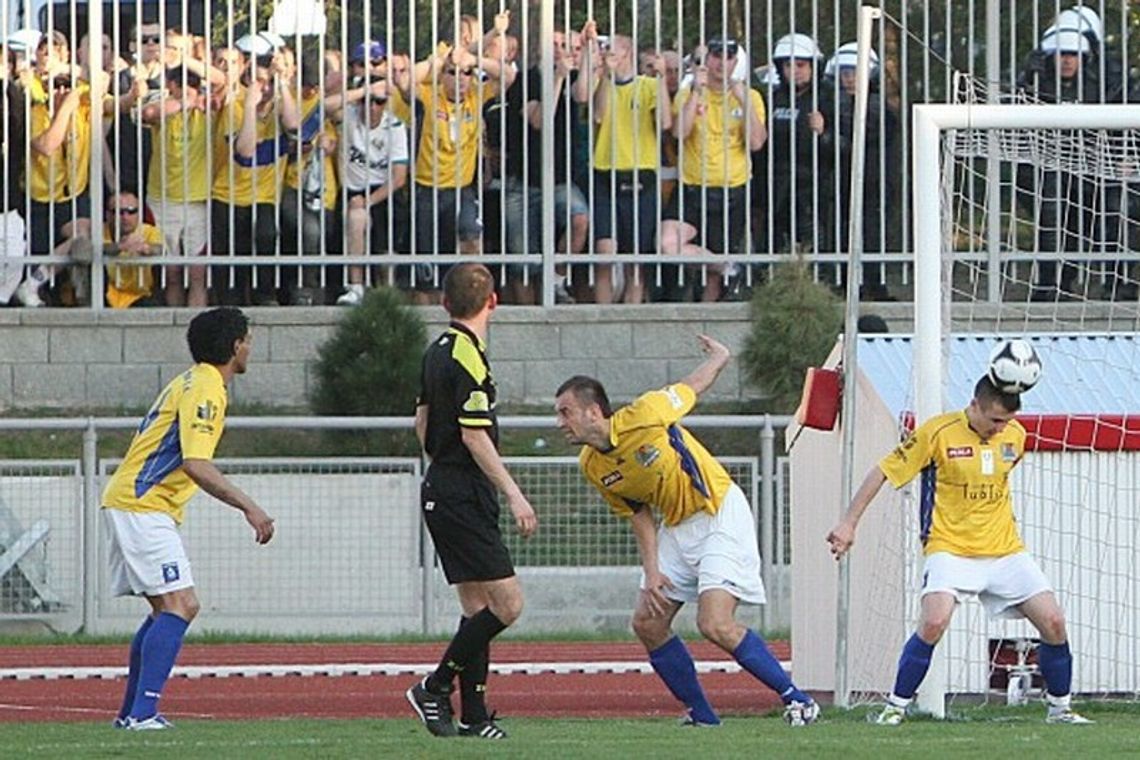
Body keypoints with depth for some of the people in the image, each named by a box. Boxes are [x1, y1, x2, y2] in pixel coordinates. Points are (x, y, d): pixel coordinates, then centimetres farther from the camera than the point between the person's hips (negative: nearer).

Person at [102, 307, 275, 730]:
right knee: (180, 605, -17)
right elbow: (196, 465, -25)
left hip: (125, 501, 10)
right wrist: (248, 507, -26)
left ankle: (132, 712, 17)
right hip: (142, 508, -10)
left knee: (167, 608, 14)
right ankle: (142, 713, -26)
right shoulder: (206, 389, -14)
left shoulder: (193, 383, 18)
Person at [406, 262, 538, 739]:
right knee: (506, 603, -10)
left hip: (442, 490, 10)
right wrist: (514, 495, -19)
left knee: (477, 607, 9)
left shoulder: (438, 352, 12)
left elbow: (422, 421, 23)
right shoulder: (469, 359, -16)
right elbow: (474, 436, -20)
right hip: (464, 498, -10)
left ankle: (474, 716, 7)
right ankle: (435, 689, -6)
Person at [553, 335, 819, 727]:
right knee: (647, 623, 0)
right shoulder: (592, 466, -3)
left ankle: (795, 699, -5)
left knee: (716, 625, -18)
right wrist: (652, 573, -5)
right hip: (677, 528, 7)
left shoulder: (644, 416, -23)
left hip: (721, 515, -7)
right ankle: (702, 716, 13)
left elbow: (693, 386, -4)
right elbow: (639, 515, 5)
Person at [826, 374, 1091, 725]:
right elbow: (883, 472, -6)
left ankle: (1060, 708, 16)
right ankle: (895, 706, -10)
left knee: (1054, 622, -4)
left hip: (1006, 551, 5)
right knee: (934, 623, -26)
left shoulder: (1015, 434, 2)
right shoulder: (938, 433, -12)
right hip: (950, 549, -5)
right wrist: (849, 524, -8)